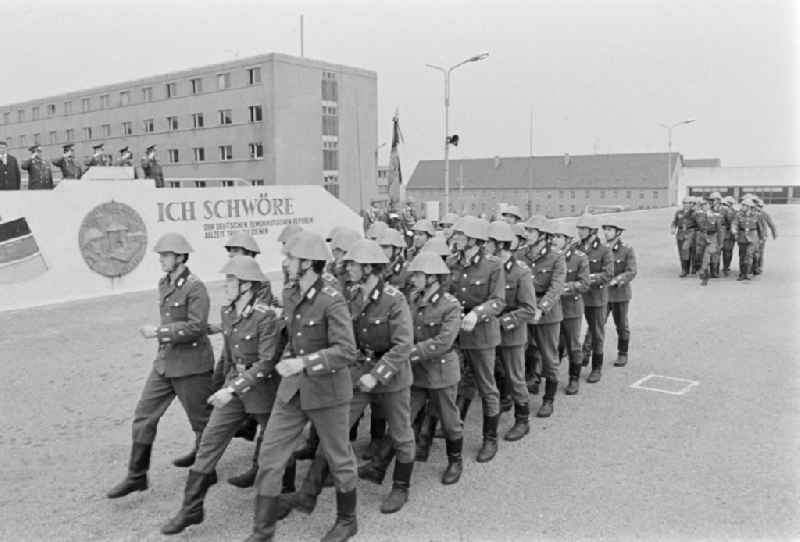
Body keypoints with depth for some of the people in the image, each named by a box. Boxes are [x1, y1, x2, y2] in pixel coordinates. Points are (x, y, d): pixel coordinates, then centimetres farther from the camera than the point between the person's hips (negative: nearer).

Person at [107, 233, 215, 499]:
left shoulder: (195, 288, -17)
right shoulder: (163, 284, 9)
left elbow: (196, 327, -24)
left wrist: (158, 332, -22)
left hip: (191, 365, -8)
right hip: (164, 363, 8)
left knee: (202, 420, 8)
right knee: (143, 417, 7)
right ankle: (137, 476, 18)